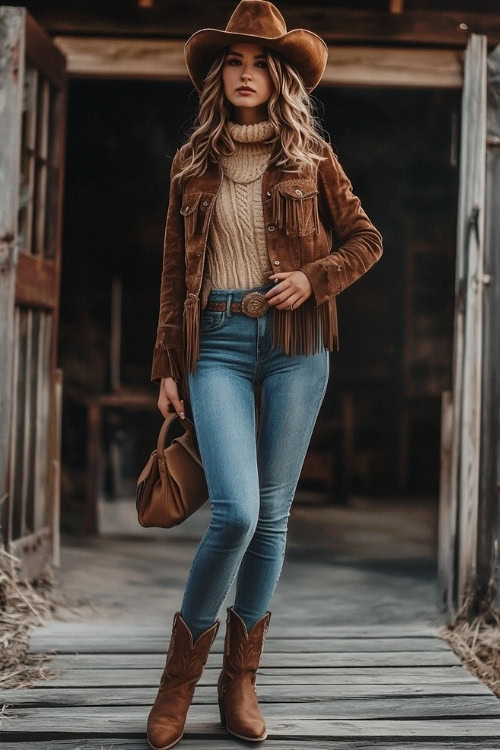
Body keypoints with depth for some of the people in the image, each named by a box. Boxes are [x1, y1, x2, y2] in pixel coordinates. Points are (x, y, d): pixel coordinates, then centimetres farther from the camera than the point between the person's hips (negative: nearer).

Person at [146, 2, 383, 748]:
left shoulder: (311, 156, 8)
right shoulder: (193, 163, 10)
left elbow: (366, 239, 11)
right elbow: (175, 271, 11)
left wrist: (314, 278, -7)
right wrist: (167, 365, 7)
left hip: (295, 343, 1)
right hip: (218, 343, -1)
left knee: (272, 513, 3)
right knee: (236, 511, -15)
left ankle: (240, 680, 17)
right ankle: (183, 667, 7)